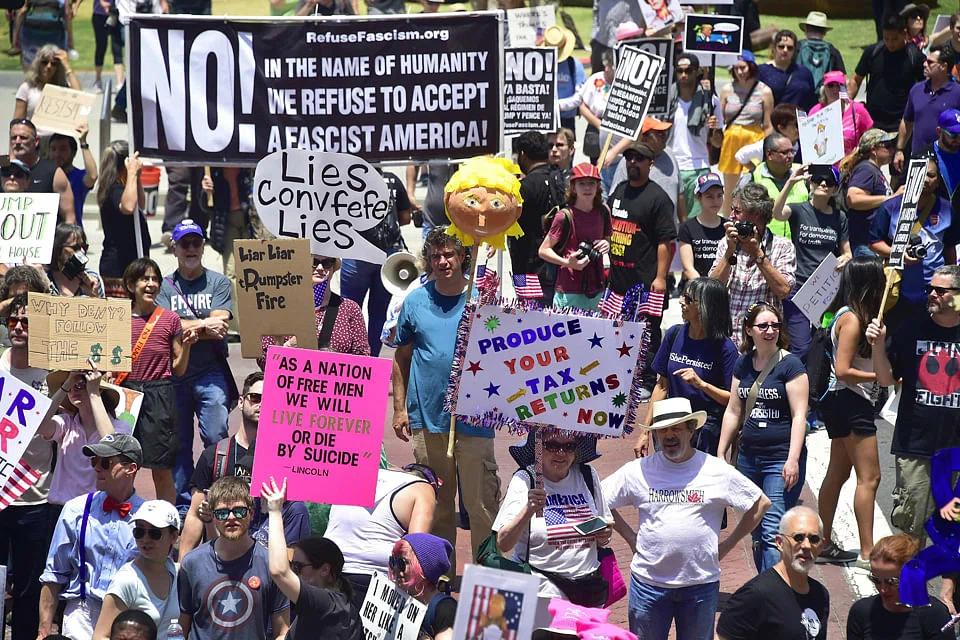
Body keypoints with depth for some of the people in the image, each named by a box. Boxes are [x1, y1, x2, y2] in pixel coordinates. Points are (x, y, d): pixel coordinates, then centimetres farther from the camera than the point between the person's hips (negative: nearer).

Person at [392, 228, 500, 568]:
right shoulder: (416, 301, 7)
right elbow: (401, 358, 14)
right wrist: (399, 408, 8)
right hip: (427, 418, 2)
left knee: (481, 505, -4)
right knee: (435, 505, 11)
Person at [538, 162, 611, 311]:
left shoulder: (603, 212, 7)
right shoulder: (565, 216, -8)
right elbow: (543, 251, -4)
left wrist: (606, 245, 0)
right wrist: (568, 263, -19)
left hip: (596, 288, 5)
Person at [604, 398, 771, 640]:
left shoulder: (718, 472, -3)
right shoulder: (638, 471, -1)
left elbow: (760, 504, 7)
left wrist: (727, 545, 4)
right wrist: (631, 538, 4)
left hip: (701, 583, 0)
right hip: (649, 582, 1)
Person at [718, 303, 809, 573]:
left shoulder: (790, 365, -6)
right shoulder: (744, 364, 11)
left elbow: (799, 415, -9)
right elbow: (733, 411, 18)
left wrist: (793, 459, -17)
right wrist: (720, 453, 16)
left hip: (781, 458, -6)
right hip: (749, 457, 6)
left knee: (773, 532, -14)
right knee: (757, 533, 10)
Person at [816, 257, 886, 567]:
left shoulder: (849, 314, 11)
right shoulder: (852, 318, -16)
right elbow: (843, 370, -20)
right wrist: (883, 376, -16)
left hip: (843, 402, 10)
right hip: (851, 402, -10)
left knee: (838, 473, 15)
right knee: (869, 477, -9)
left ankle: (824, 545, 20)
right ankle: (867, 552, -10)